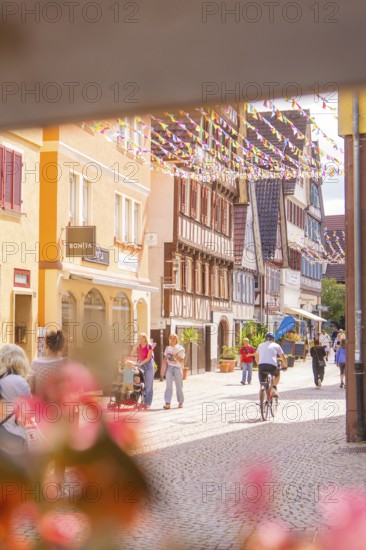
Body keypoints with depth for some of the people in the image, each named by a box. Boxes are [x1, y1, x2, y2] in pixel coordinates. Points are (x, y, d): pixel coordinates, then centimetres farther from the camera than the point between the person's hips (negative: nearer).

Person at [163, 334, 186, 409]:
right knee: (168, 385, -8)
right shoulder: (167, 348, 11)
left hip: (177, 368, -2)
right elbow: (165, 359, 14)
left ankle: (181, 402, 17)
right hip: (169, 368, 2)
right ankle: (167, 403, -12)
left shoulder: (180, 349, 0)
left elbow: (182, 360, -2)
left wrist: (176, 356, -19)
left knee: (179, 386, 3)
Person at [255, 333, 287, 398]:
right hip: (272, 366, -1)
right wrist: (285, 366, 36)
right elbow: (283, 358, 20)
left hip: (261, 366, 2)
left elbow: (256, 357, 38)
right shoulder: (276, 345, 18)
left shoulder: (260, 345, 25)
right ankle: (274, 388, 9)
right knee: (277, 374, 32)